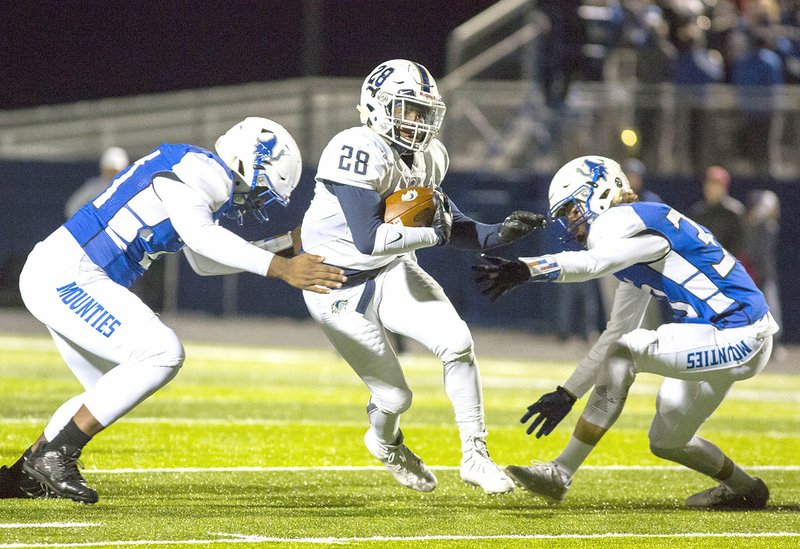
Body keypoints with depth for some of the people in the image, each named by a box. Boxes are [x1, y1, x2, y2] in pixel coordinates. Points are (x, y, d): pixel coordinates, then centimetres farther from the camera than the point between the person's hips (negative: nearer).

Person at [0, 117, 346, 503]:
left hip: (56, 278, 11)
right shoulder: (201, 172, -15)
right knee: (161, 354, -19)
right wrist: (280, 269, -35)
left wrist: (284, 246, 25)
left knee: (112, 392, 19)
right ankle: (56, 454, -12)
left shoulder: (203, 175, 17)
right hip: (64, 278, -11)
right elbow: (199, 235, -34)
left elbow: (203, 261, 29)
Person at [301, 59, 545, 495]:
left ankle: (475, 457, -6)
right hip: (341, 288, -6)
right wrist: (435, 233, -25)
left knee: (457, 343, -17)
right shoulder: (360, 153, -27)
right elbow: (369, 240, -32)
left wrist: (498, 234, -8)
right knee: (395, 397, 1)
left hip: (392, 274, 6)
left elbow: (447, 222, 9)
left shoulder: (426, 157, -1)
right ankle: (385, 442, 39)